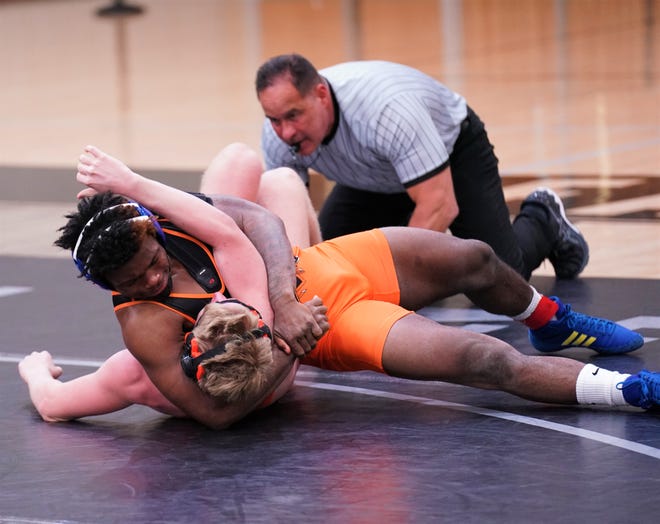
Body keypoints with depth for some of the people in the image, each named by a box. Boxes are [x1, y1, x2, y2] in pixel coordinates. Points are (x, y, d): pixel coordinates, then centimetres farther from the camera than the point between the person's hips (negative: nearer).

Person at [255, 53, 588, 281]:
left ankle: (542, 221, 22)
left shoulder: (383, 107, -45)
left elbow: (441, 205, -44)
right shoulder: (277, 137, -26)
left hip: (454, 147, -5)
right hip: (376, 177, 6)